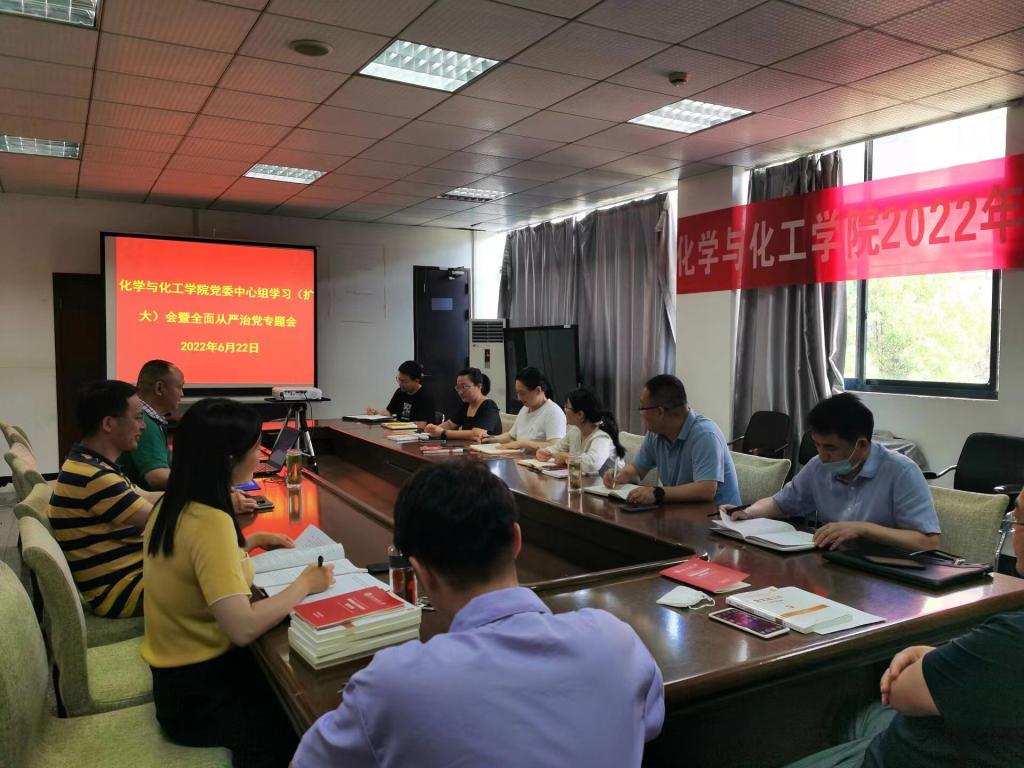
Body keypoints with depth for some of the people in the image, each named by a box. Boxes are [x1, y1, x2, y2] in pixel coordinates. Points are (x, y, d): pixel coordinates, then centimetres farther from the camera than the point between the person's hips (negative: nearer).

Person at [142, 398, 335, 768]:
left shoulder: (173, 505, 0)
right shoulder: (209, 521, -28)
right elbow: (243, 628, -33)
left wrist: (251, 541, 12)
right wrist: (304, 584, -20)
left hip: (179, 671, 9)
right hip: (199, 691, -9)